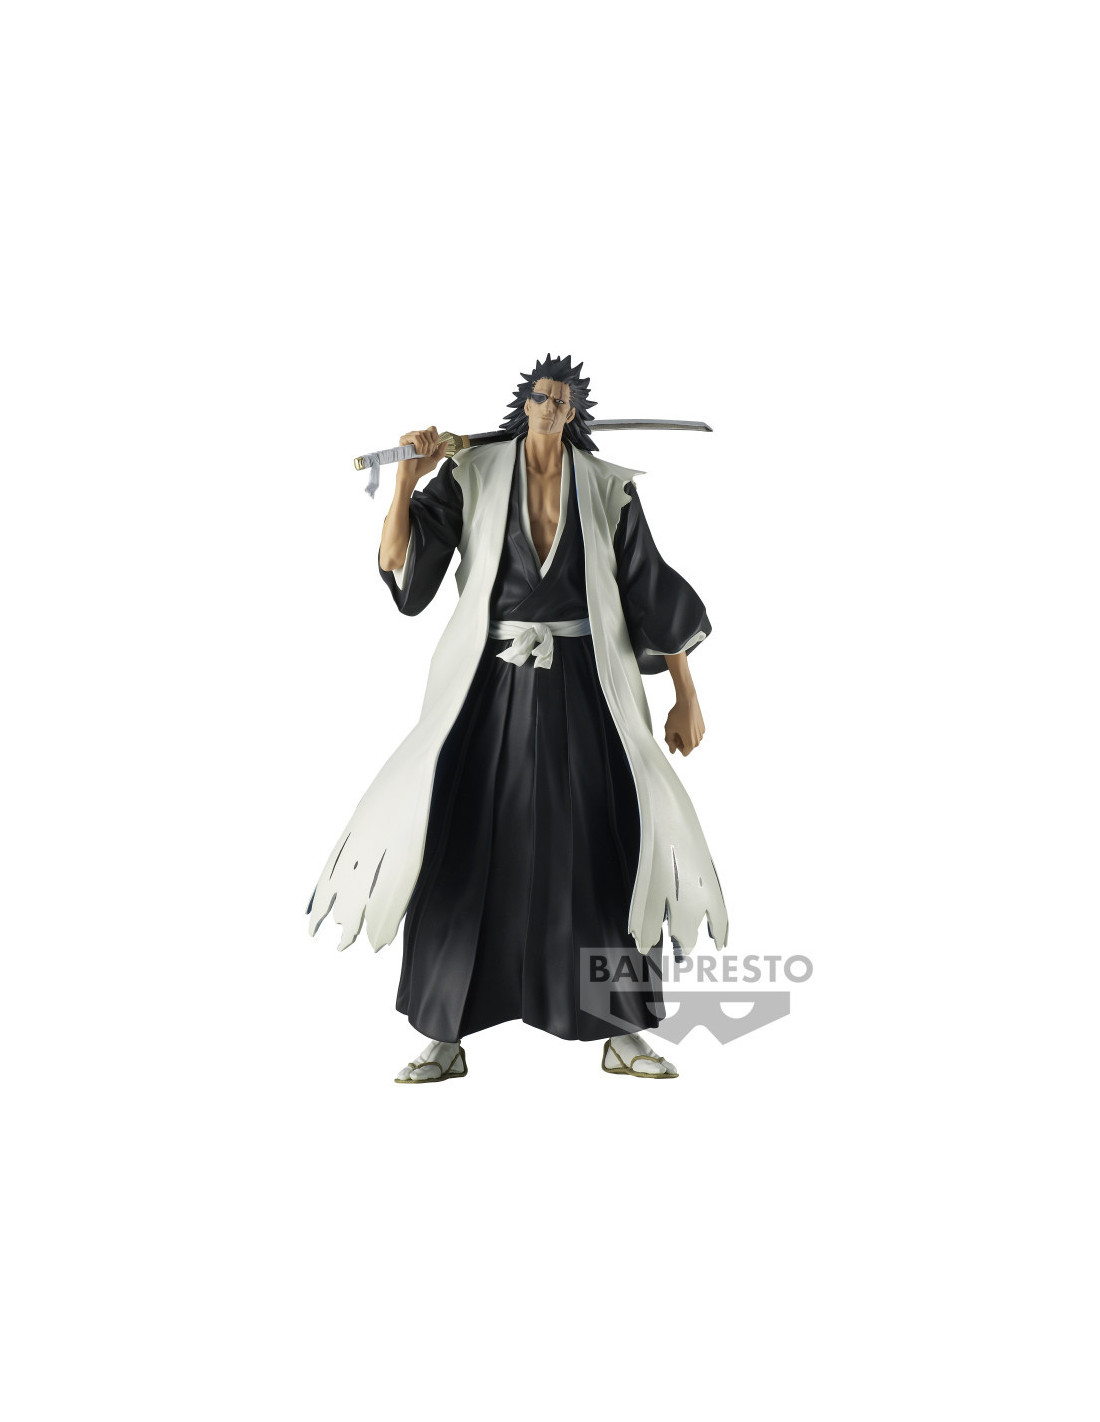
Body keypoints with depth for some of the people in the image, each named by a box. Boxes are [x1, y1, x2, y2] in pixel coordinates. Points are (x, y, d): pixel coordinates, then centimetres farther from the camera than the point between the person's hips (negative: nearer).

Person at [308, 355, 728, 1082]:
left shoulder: (609, 488, 5)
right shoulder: (470, 477, 3)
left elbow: (655, 591, 4)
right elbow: (397, 564, -5)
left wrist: (688, 697, 1)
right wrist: (408, 477, -18)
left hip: (584, 687, 1)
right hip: (493, 685, 0)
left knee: (618, 848, -7)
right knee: (461, 850, -7)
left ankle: (620, 1035, 7)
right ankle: (448, 1040, 5)